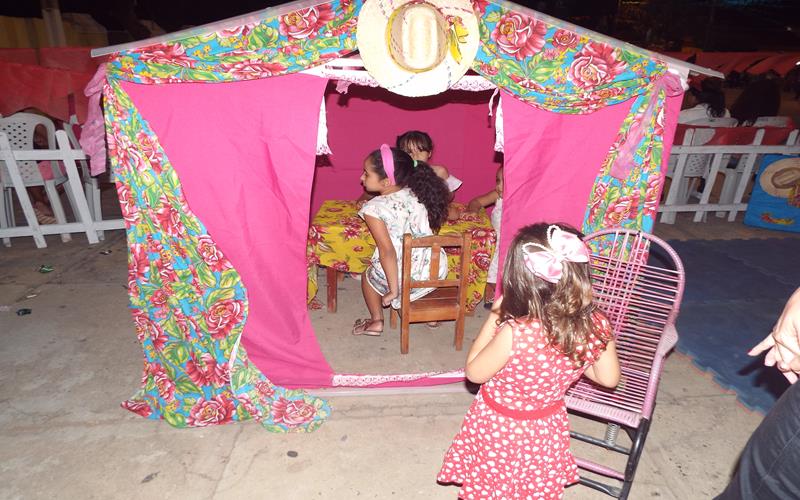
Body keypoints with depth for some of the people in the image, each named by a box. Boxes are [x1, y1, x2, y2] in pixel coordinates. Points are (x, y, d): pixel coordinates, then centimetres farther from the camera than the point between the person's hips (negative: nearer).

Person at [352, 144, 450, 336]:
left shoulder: (374, 208, -15)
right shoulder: (416, 194, 1)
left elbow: (387, 251, -20)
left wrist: (393, 290, -14)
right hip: (437, 271, 5)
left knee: (367, 275, 27)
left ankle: (376, 321, 31)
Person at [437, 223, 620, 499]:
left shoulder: (514, 334, -38)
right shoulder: (597, 326, -22)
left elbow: (474, 372, -18)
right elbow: (609, 378, -3)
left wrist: (493, 318, -16)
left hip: (499, 427, -4)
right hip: (546, 428, 5)